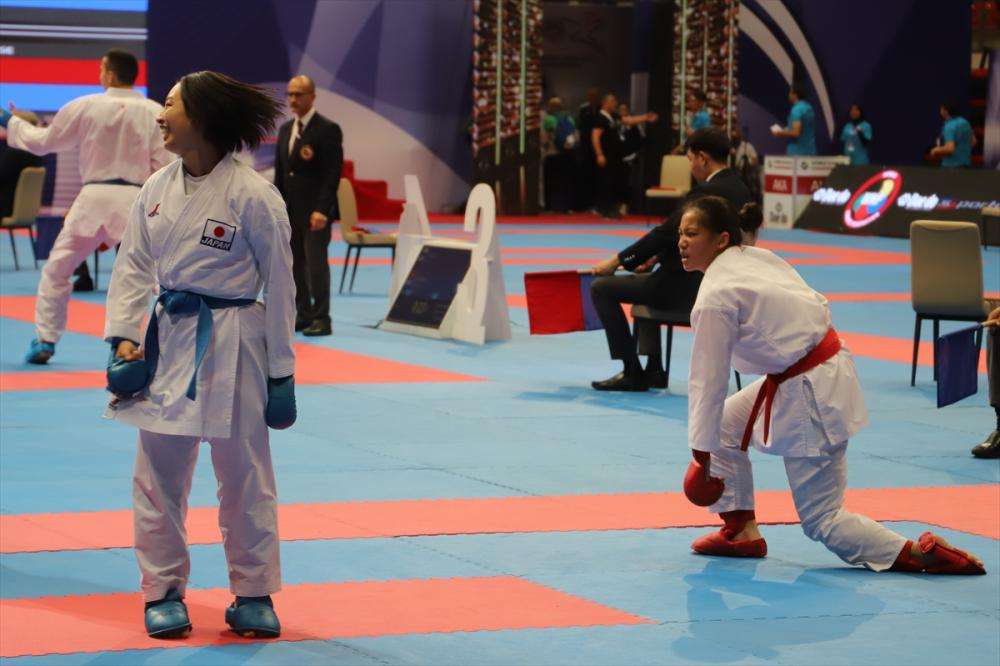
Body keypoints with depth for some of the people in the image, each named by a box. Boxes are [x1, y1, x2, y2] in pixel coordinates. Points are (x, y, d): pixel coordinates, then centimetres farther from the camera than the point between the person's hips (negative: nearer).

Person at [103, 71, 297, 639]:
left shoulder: (252, 195, -12)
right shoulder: (157, 191, 4)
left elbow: (279, 287, -7)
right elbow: (133, 266, 11)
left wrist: (281, 372, -6)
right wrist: (123, 335, -3)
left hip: (233, 346, -5)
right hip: (169, 341, 5)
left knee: (244, 475, 4)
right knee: (159, 472, 7)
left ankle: (254, 595, 18)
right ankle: (164, 592, 20)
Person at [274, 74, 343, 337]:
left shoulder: (327, 129, -8)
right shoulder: (286, 129, 14)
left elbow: (332, 173, -14)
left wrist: (322, 210, -20)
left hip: (315, 211, -7)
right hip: (290, 211, 7)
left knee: (316, 262, -7)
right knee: (296, 263, 6)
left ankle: (321, 319, -2)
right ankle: (304, 314, 12)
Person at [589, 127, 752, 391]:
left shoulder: (707, 193, -21)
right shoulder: (738, 189, 7)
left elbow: (666, 232, -18)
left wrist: (617, 261, -9)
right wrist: (656, 256, 11)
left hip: (691, 286, -10)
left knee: (601, 288, 0)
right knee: (646, 283, 37)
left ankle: (632, 372, 4)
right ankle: (653, 369, 29)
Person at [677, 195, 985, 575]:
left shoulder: (716, 298, -18)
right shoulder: (756, 257, 7)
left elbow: (709, 380, -16)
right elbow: (819, 305, 14)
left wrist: (701, 453, -9)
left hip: (806, 396, -10)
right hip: (829, 365, 10)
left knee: (821, 520, 0)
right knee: (724, 428, 21)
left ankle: (922, 554, -7)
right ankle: (742, 532, 23)